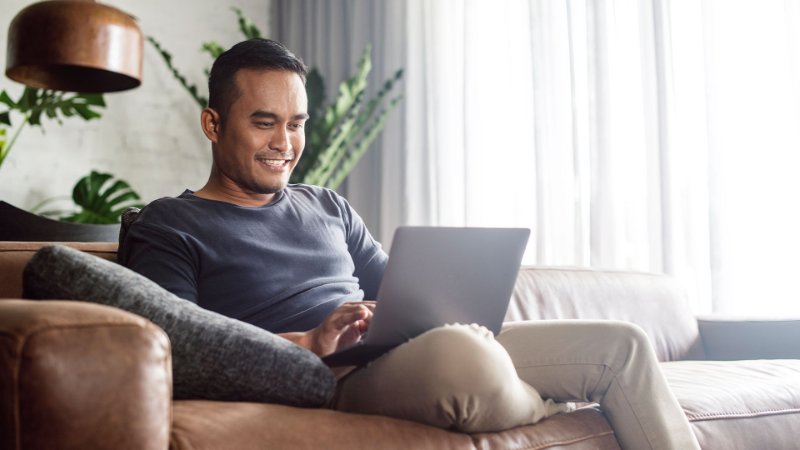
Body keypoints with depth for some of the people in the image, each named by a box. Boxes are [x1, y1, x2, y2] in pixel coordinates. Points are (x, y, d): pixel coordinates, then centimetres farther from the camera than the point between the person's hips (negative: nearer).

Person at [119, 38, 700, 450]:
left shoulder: (328, 206, 24)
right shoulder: (168, 226, 5)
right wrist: (309, 342, -22)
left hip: (413, 350, 7)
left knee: (622, 344, -4)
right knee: (459, 353, -39)